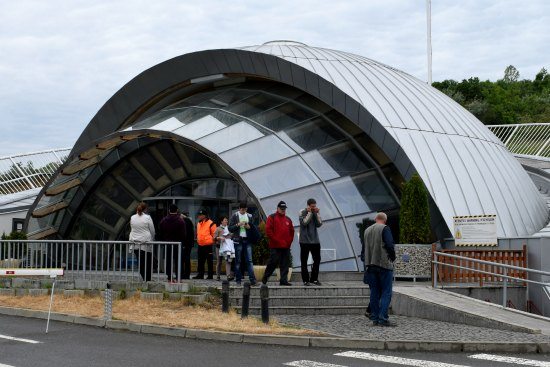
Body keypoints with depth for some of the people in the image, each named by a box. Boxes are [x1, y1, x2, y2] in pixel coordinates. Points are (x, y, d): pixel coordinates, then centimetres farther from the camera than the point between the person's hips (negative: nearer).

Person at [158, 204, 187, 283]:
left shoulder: (163, 221, 4)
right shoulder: (180, 221, -8)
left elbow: (160, 234, 7)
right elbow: (184, 234, -9)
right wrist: (183, 242, 3)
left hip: (167, 244, 3)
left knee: (168, 261, 7)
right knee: (178, 261, 2)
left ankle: (170, 277, 5)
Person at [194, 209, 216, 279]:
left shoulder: (210, 223, -8)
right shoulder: (198, 223, 15)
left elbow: (214, 234, -5)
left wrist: (212, 241, -5)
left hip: (208, 245, -7)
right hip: (200, 245, 7)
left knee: (209, 261, -1)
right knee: (200, 261, 10)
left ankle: (210, 275, 3)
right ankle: (200, 274, 16)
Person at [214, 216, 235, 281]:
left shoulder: (229, 228, 16)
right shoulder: (218, 229, 5)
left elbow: (232, 236, 26)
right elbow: (214, 237, -1)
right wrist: (220, 238, -18)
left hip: (228, 246, 2)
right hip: (220, 246, -2)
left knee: (228, 260, -15)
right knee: (219, 262, 7)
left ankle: (229, 275, -25)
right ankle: (218, 276, 18)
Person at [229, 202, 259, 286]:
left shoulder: (249, 216, 12)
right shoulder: (235, 216, 4)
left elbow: (254, 229, 17)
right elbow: (230, 228, 0)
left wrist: (249, 227, -5)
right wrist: (238, 224, -15)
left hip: (247, 241, 2)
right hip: (238, 240, -1)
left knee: (249, 260, -6)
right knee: (238, 261, 1)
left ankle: (252, 279, -11)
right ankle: (238, 280, 6)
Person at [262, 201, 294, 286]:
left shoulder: (288, 219, 19)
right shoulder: (272, 217, 2)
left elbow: (292, 231, 21)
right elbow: (268, 230, -6)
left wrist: (289, 241, 7)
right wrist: (275, 240, -10)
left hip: (286, 246, 6)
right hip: (275, 246, -5)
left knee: (284, 264, 3)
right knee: (273, 262, -7)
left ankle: (284, 280, 5)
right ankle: (265, 278, 7)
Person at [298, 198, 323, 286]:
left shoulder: (316, 212, 8)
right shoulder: (302, 212, -2)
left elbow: (319, 224, -2)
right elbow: (304, 222, -16)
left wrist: (317, 213, -8)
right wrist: (309, 212, -14)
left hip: (315, 240, 4)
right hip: (305, 240, -4)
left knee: (317, 260, 5)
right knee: (304, 261, 0)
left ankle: (314, 279, 16)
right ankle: (305, 280, 6)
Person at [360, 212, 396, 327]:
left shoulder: (367, 230, 15)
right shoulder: (384, 229, -5)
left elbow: (364, 248, 18)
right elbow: (390, 245, -15)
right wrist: (393, 257, 0)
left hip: (370, 265, 6)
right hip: (384, 264, -6)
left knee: (374, 292, 10)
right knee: (386, 292, -4)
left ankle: (375, 318, 9)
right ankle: (383, 318, -11)